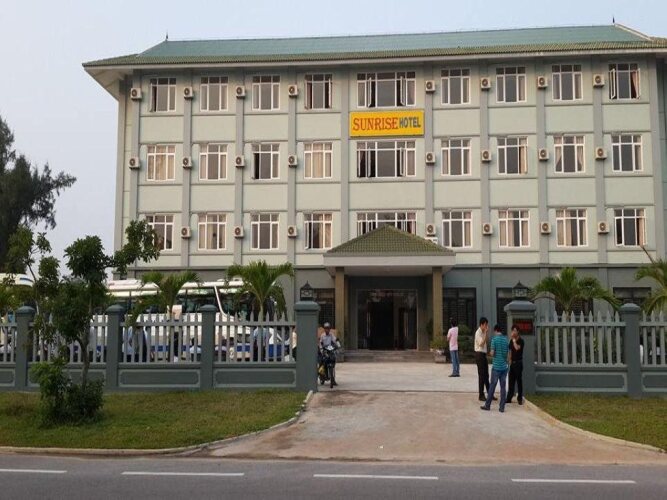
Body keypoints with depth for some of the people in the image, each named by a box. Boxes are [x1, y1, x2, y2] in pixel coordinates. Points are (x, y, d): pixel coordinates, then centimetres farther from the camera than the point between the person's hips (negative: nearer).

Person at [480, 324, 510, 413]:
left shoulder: (494, 339, -9)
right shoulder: (506, 339, 5)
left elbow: (492, 353, -11)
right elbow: (508, 354, 9)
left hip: (496, 366, -4)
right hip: (504, 366, 4)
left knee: (492, 386, 2)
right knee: (503, 386, 5)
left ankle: (487, 405, 8)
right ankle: (502, 407, 5)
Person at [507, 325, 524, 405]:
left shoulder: (520, 341, -9)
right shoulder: (511, 341, 10)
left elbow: (517, 348, -28)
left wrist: (514, 339, -22)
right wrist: (510, 360, 13)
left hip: (518, 362, -6)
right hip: (512, 362, 6)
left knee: (519, 380, -1)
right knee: (511, 380, 7)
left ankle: (520, 398, 6)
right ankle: (509, 398, 11)